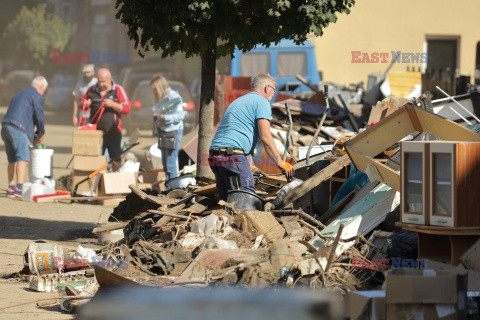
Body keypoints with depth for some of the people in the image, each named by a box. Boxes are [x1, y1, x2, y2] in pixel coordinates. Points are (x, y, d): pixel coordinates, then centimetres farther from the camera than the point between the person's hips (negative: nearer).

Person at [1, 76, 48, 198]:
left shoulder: (19, 95, 29)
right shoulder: (37, 97, 3)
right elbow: (39, 117, -1)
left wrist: (34, 135, 28)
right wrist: (41, 134, 16)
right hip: (18, 129, -8)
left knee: (12, 159, 14)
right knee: (23, 158, -12)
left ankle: (11, 188, 15)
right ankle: (19, 189, -24)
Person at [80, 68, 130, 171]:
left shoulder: (118, 90, 1)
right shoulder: (92, 90, 10)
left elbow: (127, 108, -4)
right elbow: (81, 103, 21)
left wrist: (112, 104, -19)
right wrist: (85, 104, -4)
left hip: (113, 132, -2)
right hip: (96, 132, 2)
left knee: (116, 159, 1)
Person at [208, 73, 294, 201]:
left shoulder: (238, 101, 30)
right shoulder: (262, 102, 2)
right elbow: (265, 137, -8)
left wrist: (249, 166, 37)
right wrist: (281, 163, 0)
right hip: (233, 156, -9)